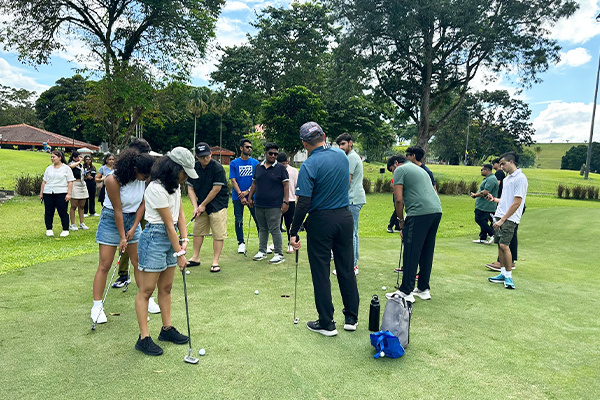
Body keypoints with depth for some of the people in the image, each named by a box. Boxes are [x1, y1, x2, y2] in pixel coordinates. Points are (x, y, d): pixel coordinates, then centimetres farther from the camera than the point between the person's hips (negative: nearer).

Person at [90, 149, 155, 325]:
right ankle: (97, 307, 7)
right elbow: (118, 210, -19)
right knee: (104, 265, -2)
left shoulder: (142, 179, -8)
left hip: (133, 219, 5)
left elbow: (142, 204, 0)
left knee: (140, 262, 6)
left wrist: (134, 228, -4)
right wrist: (122, 237, -14)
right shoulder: (113, 180, -23)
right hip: (111, 220, -4)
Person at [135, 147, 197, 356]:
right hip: (155, 238, -9)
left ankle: (167, 329, 25)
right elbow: (168, 224, -17)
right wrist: (179, 254, -13)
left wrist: (184, 239, -5)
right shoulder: (157, 189, -20)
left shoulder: (175, 186, 9)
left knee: (166, 288, 15)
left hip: (170, 237, 9)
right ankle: (144, 338, 7)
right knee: (146, 290, 0)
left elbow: (180, 214, 9)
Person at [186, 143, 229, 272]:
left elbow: (216, 189, -16)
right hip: (201, 205, 6)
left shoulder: (217, 168, -16)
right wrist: (195, 206, -9)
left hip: (217, 205, -6)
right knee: (197, 231, 13)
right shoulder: (194, 168, 0)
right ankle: (196, 258, 26)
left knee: (218, 234, -4)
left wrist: (203, 205, -11)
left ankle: (215, 261, 3)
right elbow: (190, 188, 2)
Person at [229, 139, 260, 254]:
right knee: (239, 220, 6)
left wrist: (247, 191, -10)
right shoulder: (234, 163, 2)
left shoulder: (255, 163, 5)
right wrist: (241, 196, -10)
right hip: (237, 197, 0)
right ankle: (241, 243, 18)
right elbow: (233, 181, -1)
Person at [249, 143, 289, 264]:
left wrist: (286, 201, -11)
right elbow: (254, 183, 20)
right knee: (262, 229, 14)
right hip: (259, 205, 5)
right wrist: (250, 197, 15)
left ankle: (279, 254, 5)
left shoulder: (280, 168, -1)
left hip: (274, 206, -5)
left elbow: (286, 185, -4)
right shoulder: (258, 167, 13)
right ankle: (262, 252, 24)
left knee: (275, 230, -5)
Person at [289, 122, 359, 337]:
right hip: (345, 216, 6)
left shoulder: (309, 165, -16)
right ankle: (351, 318, 25)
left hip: (321, 221, -6)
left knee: (321, 272, 5)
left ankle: (327, 323, 14)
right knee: (346, 268, 14)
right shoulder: (342, 156, 3)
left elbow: (303, 203, -18)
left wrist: (293, 233, -11)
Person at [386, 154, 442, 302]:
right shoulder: (420, 169, 28)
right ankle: (423, 289, 22)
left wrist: (401, 220, 7)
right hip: (436, 211, 9)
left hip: (419, 213, -8)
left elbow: (399, 199, -7)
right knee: (427, 252, 14)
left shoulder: (400, 170, 3)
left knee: (411, 253, -3)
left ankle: (406, 292, 1)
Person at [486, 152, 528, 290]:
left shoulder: (520, 178, -11)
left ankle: (509, 277, -3)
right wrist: (494, 199, 10)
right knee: (500, 245, 9)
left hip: (510, 219, -9)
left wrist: (502, 220, -18)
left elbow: (516, 203, -16)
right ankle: (503, 274, 19)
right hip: (500, 216, 9)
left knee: (504, 245, -14)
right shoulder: (507, 178, 17)